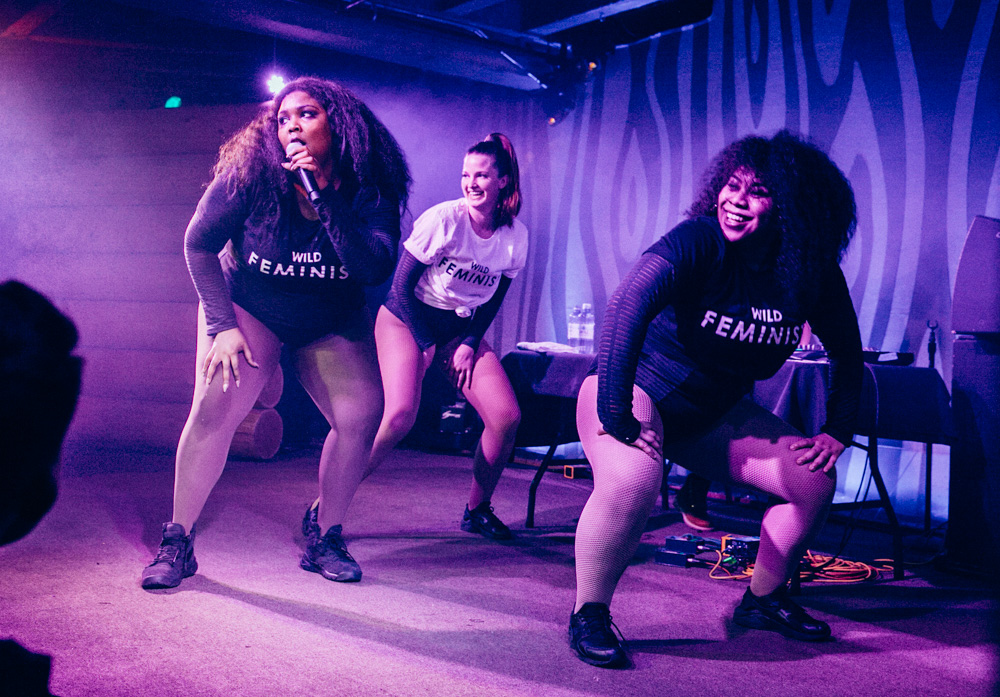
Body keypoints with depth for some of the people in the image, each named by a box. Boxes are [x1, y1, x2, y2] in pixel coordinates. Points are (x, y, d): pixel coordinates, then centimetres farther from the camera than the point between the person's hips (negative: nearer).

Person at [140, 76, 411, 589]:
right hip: (249, 310, -2)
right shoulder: (251, 174, -22)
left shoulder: (370, 191, -19)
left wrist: (323, 196, -39)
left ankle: (325, 541, 8)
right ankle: (177, 543, -4)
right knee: (214, 408, -20)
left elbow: (376, 269, -33)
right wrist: (221, 325, -18)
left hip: (333, 325, 2)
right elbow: (199, 243, -12)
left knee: (362, 417, -11)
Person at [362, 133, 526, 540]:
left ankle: (477, 511, 12)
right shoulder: (443, 219, -21)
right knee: (400, 415, -26)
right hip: (407, 319, -5)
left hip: (461, 327, 5)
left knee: (507, 416, -10)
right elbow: (402, 284, -15)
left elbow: (493, 299, 5)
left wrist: (469, 343, -7)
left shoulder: (516, 236, -7)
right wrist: (427, 346, -14)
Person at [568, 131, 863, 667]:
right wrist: (616, 414, -45)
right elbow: (628, 303, -40)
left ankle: (763, 600, 21)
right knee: (633, 482, -35)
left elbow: (848, 353, 6)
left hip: (715, 412, 6)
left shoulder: (813, 273, -8)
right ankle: (588, 615, -13)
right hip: (636, 389, -6)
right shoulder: (698, 241, -25)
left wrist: (836, 435, 0)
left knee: (814, 481, -2)